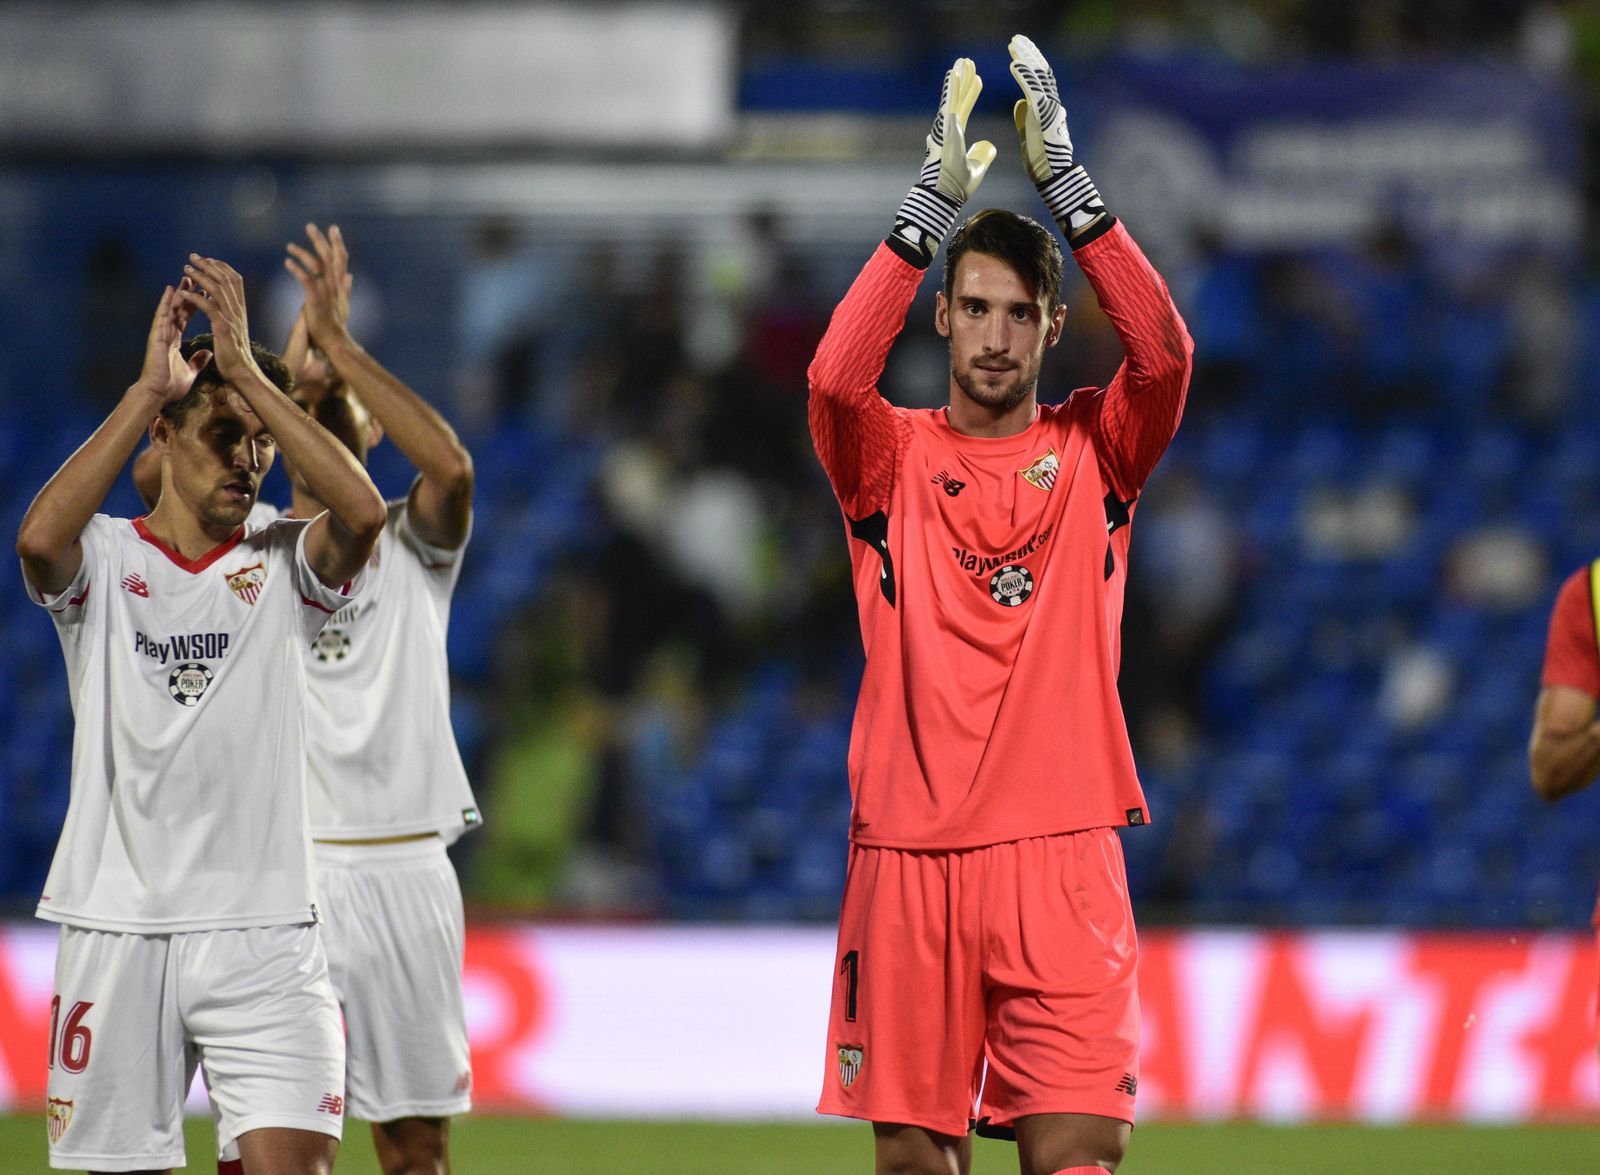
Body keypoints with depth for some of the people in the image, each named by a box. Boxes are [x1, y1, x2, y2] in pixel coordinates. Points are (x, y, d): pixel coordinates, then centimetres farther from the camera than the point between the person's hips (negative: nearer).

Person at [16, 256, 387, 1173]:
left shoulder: (284, 566, 6)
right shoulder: (105, 558, 4)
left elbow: (361, 511, -16)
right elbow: (40, 538, -20)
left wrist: (246, 370, -14)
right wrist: (150, 387, -16)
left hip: (264, 933, 0)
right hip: (116, 926, 0)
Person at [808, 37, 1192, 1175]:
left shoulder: (1093, 449, 8)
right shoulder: (893, 457, 7)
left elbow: (1164, 355, -10)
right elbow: (835, 377, -15)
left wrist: (1066, 181, -13)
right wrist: (932, 203, -18)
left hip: (1059, 856, 0)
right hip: (907, 856, 1)